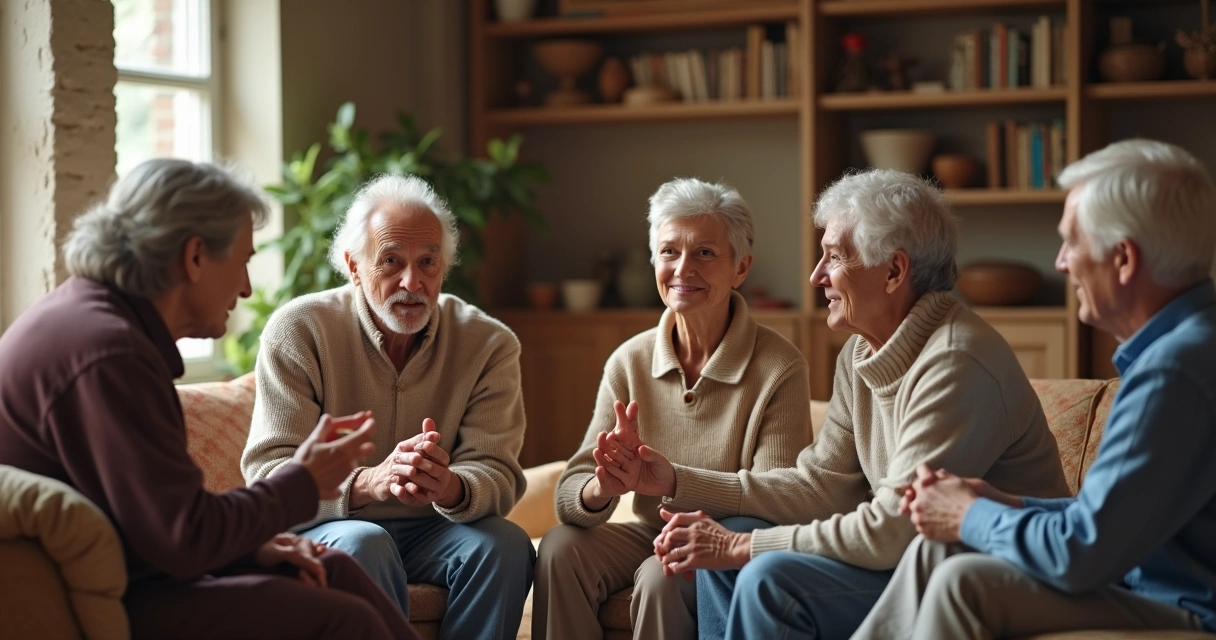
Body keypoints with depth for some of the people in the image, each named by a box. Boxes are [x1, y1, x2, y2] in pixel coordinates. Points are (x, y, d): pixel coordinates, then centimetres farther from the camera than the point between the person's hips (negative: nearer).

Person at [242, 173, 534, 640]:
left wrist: (451, 489, -40)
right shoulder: (298, 331, -11)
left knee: (505, 544, -26)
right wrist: (369, 482, -39)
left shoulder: (489, 344, -4)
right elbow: (267, 471, -19)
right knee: (364, 543, -34)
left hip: (431, 531, 3)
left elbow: (497, 474, -13)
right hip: (321, 530, -2)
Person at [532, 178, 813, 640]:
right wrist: (602, 489, -32)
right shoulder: (629, 362, -1)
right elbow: (569, 495, -7)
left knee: (662, 576, -30)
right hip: (652, 536, 4)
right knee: (560, 547, -21)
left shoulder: (779, 370, -14)